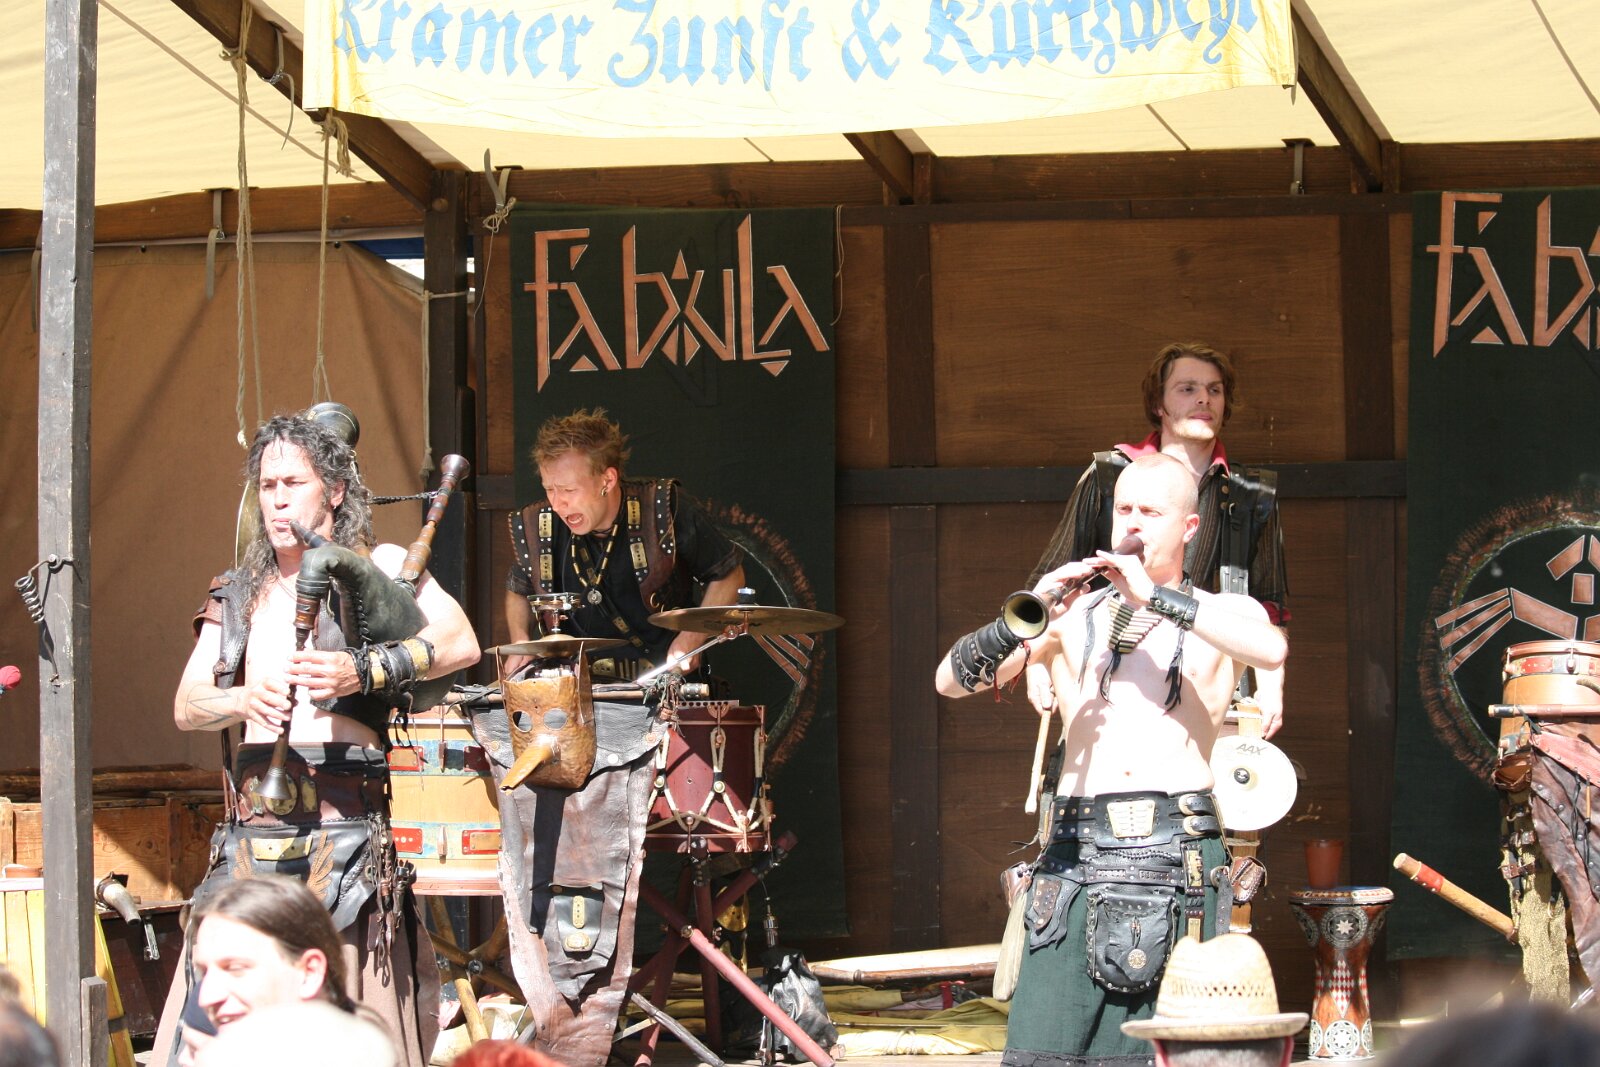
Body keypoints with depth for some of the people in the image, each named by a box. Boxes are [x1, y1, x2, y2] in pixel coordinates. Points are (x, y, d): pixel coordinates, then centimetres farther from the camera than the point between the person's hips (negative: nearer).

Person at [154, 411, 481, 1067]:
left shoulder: (375, 566, 7)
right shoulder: (237, 597, 21)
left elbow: (460, 643, -9)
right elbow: (186, 706, 11)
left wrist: (364, 671, -24)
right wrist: (242, 700, -11)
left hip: (346, 828, -4)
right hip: (251, 830, 4)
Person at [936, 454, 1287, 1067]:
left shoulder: (1225, 614, 12)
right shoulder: (1073, 615, 16)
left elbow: (1271, 650, -13)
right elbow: (952, 680, 6)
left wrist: (1155, 597, -15)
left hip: (1179, 855, -1)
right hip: (1078, 855, 1)